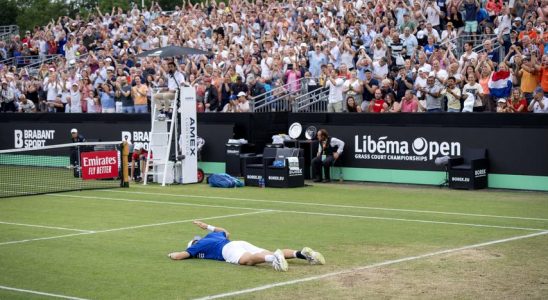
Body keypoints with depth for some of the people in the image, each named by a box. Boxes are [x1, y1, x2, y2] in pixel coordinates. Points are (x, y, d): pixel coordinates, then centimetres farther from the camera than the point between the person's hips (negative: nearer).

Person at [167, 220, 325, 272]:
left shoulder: (197, 245, 24)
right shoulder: (212, 236, 42)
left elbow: (178, 256, 19)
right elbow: (226, 232, 63)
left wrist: (172, 254, 43)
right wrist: (208, 227, 70)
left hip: (229, 249, -7)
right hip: (241, 243, 7)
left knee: (247, 260, -38)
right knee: (271, 255, -5)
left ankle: (273, 257, -67)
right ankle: (301, 253, -27)